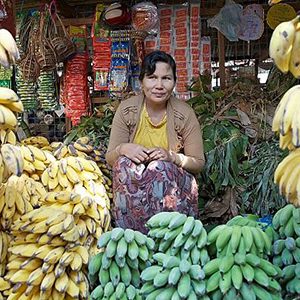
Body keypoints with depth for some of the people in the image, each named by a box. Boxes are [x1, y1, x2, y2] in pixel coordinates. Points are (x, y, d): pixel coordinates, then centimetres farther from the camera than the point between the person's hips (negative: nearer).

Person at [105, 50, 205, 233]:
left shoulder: (185, 113, -9)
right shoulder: (127, 109, -6)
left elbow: (199, 163, -4)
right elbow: (110, 157, -1)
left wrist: (172, 156, -23)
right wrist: (123, 149, -24)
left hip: (174, 182, -1)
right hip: (133, 183, 1)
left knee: (161, 167, -31)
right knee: (125, 163, -27)